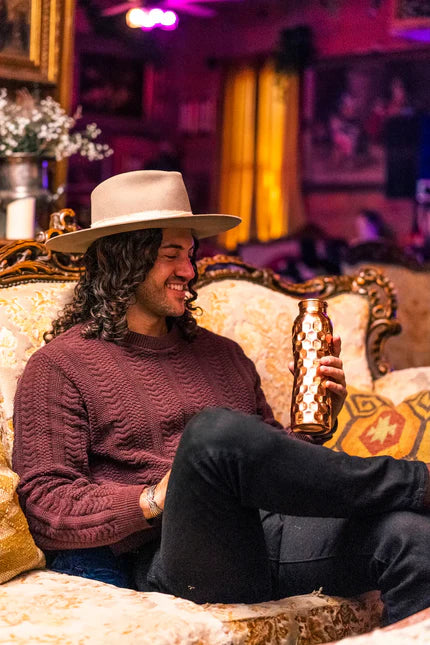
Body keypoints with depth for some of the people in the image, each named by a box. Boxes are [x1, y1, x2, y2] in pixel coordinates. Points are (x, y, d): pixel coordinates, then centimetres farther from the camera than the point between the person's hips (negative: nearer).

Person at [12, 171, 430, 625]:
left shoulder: (223, 354, 26)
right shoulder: (59, 365, 8)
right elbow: (46, 507, 1)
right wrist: (154, 500, -14)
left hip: (271, 530, 5)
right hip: (166, 557, -5)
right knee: (215, 430, -36)